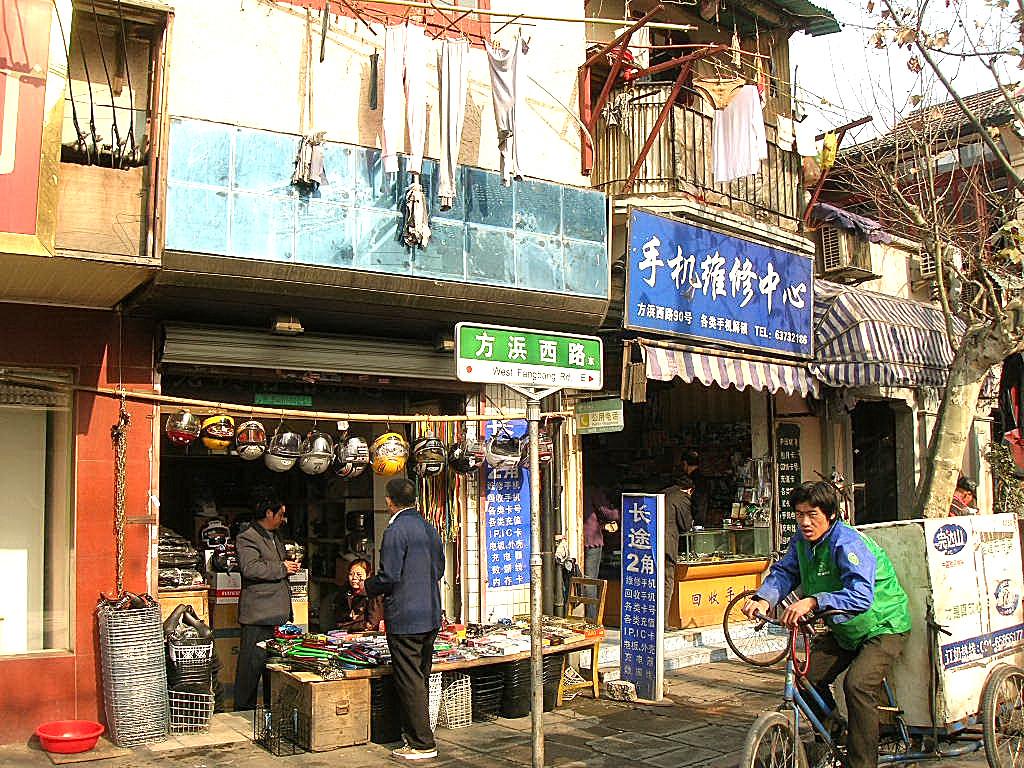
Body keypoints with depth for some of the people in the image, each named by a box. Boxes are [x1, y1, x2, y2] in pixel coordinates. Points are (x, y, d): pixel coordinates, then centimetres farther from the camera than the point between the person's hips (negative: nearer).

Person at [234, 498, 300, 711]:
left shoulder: (274, 538, 22)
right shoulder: (247, 538, -9)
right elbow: (250, 568, -23)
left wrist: (289, 567, 15)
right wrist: (282, 569, -16)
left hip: (278, 613, 9)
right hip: (258, 613, -9)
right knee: (252, 663, -4)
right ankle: (244, 708, 6)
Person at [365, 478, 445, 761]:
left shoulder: (395, 530, -15)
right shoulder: (429, 528, 10)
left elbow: (388, 577, -17)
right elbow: (439, 569, 18)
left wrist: (368, 586, 1)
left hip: (404, 618, -8)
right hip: (430, 616, 8)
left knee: (410, 682, -1)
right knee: (421, 679, 16)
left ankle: (422, 744, 4)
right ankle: (418, 736, 25)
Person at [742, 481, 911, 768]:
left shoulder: (848, 543, -29)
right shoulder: (801, 540, -4)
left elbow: (862, 596, -41)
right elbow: (785, 571, -2)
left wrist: (813, 601, -53)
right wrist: (763, 598, -24)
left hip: (882, 626, -8)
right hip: (843, 629, 8)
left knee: (857, 684, -26)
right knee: (808, 676, 0)